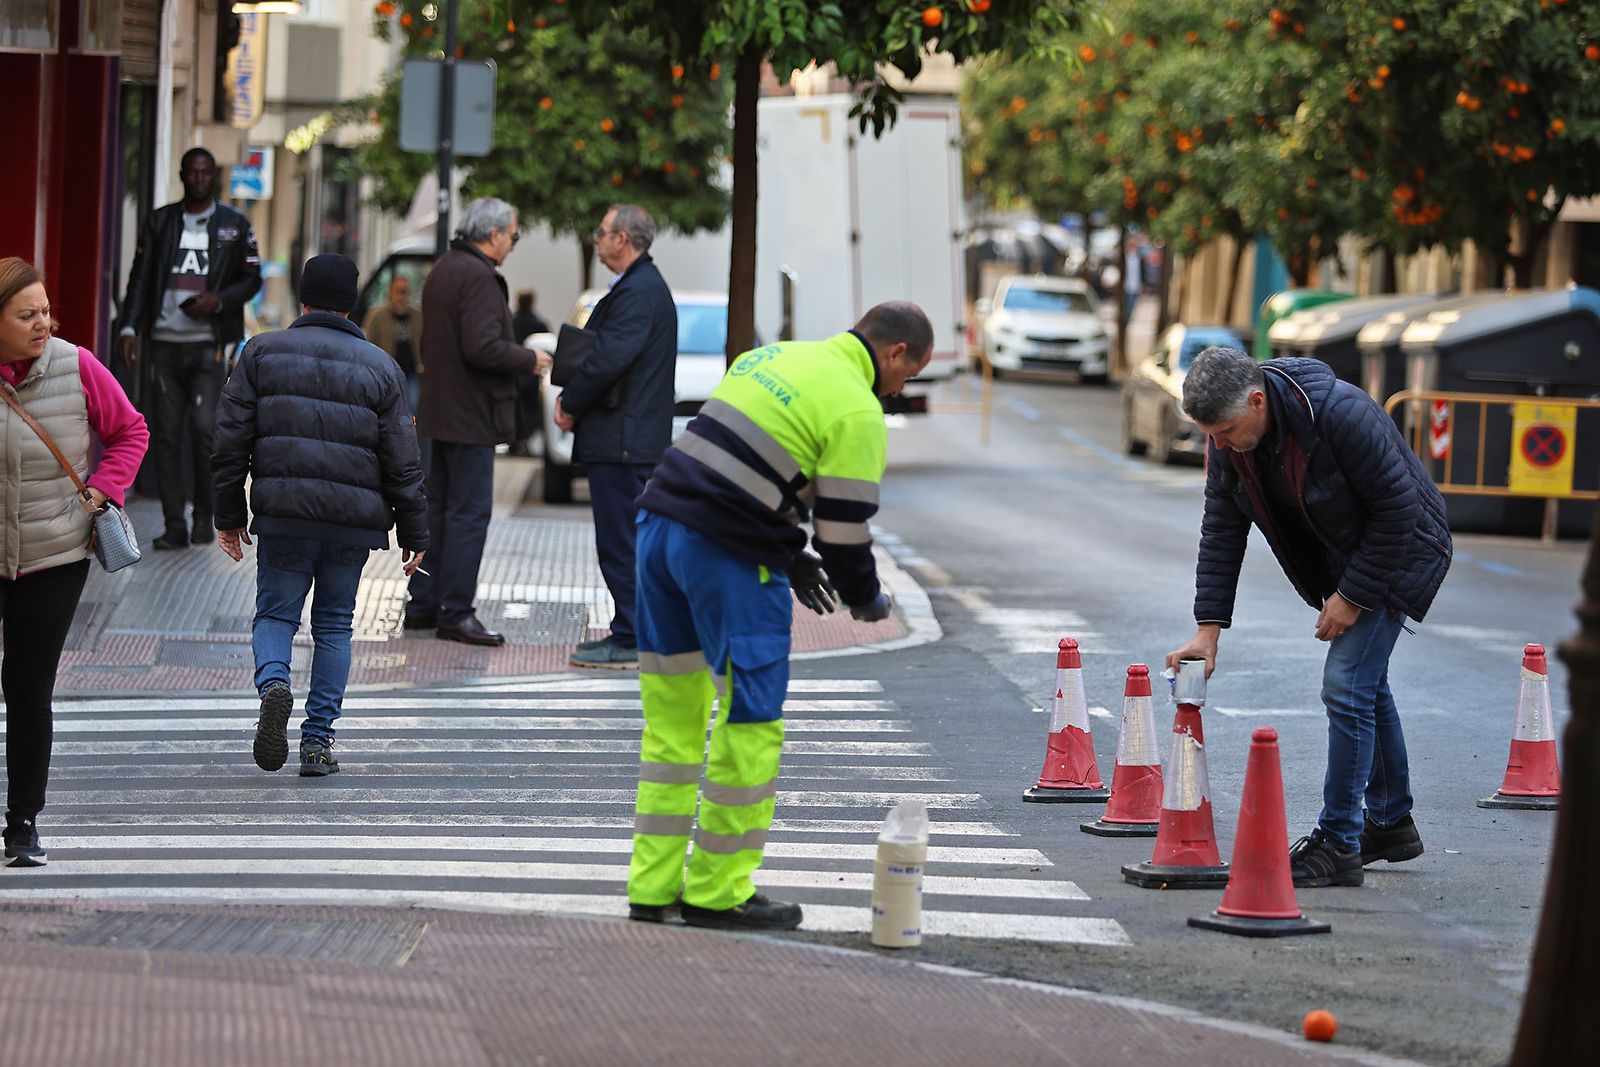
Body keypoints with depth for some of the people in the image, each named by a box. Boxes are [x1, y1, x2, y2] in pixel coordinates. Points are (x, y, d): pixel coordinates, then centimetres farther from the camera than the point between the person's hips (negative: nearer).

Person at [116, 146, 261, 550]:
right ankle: (175, 525, 3)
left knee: (204, 427, -13)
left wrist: (218, 300, -9)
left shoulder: (234, 225, 8)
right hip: (166, 342, 2)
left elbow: (252, 279, 10)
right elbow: (140, 278, 10)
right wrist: (130, 328, -1)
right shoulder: (159, 222, 12)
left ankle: (204, 517, 3)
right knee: (167, 434, -1)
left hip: (209, 344, -2)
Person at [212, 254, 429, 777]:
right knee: (334, 625, 11)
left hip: (283, 517, -1)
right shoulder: (379, 366, 5)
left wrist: (229, 516, 11)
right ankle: (317, 740, 8)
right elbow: (402, 463, 4)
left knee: (275, 614, 10)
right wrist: (414, 534, 11)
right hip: (354, 519, 1)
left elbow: (231, 440, 3)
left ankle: (273, 682, -22)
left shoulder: (262, 352, 5)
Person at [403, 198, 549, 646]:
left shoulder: (443, 270, 15)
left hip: (441, 408, 10)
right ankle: (455, 613, -5)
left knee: (437, 508, 14)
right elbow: (482, 347, -26)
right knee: (469, 512, -6)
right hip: (470, 415, -10)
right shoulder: (478, 276, -18)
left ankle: (423, 605, 17)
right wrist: (529, 360, -11)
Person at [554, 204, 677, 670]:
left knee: (620, 543, -8)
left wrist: (570, 405, -10)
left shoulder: (637, 293, -16)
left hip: (622, 440, -11)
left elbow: (608, 360, -23)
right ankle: (631, 634, 19)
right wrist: (573, 398, 8)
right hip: (635, 438, 11)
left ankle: (630, 642, -6)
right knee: (627, 541, 14)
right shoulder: (644, 286, 18)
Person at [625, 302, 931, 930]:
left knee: (672, 716, 15)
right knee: (750, 724, 3)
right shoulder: (857, 411, -7)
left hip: (659, 523, 8)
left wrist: (790, 558, 25)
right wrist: (867, 600, 12)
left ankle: (653, 888, 18)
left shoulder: (773, 357, 19)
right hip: (729, 558, -8)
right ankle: (717, 893, 8)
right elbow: (844, 524, -7)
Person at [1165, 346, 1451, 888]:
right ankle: (1392, 823, 34)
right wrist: (1208, 629, -12)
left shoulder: (1342, 414, -35)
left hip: (1401, 548, -8)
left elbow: (1398, 509, -27)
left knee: (1347, 685, -16)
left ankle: (1338, 844, -11)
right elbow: (1222, 532, -7)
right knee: (1365, 682, 18)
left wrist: (1354, 595, -23)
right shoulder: (1228, 438, -13)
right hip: (1340, 555, 8)